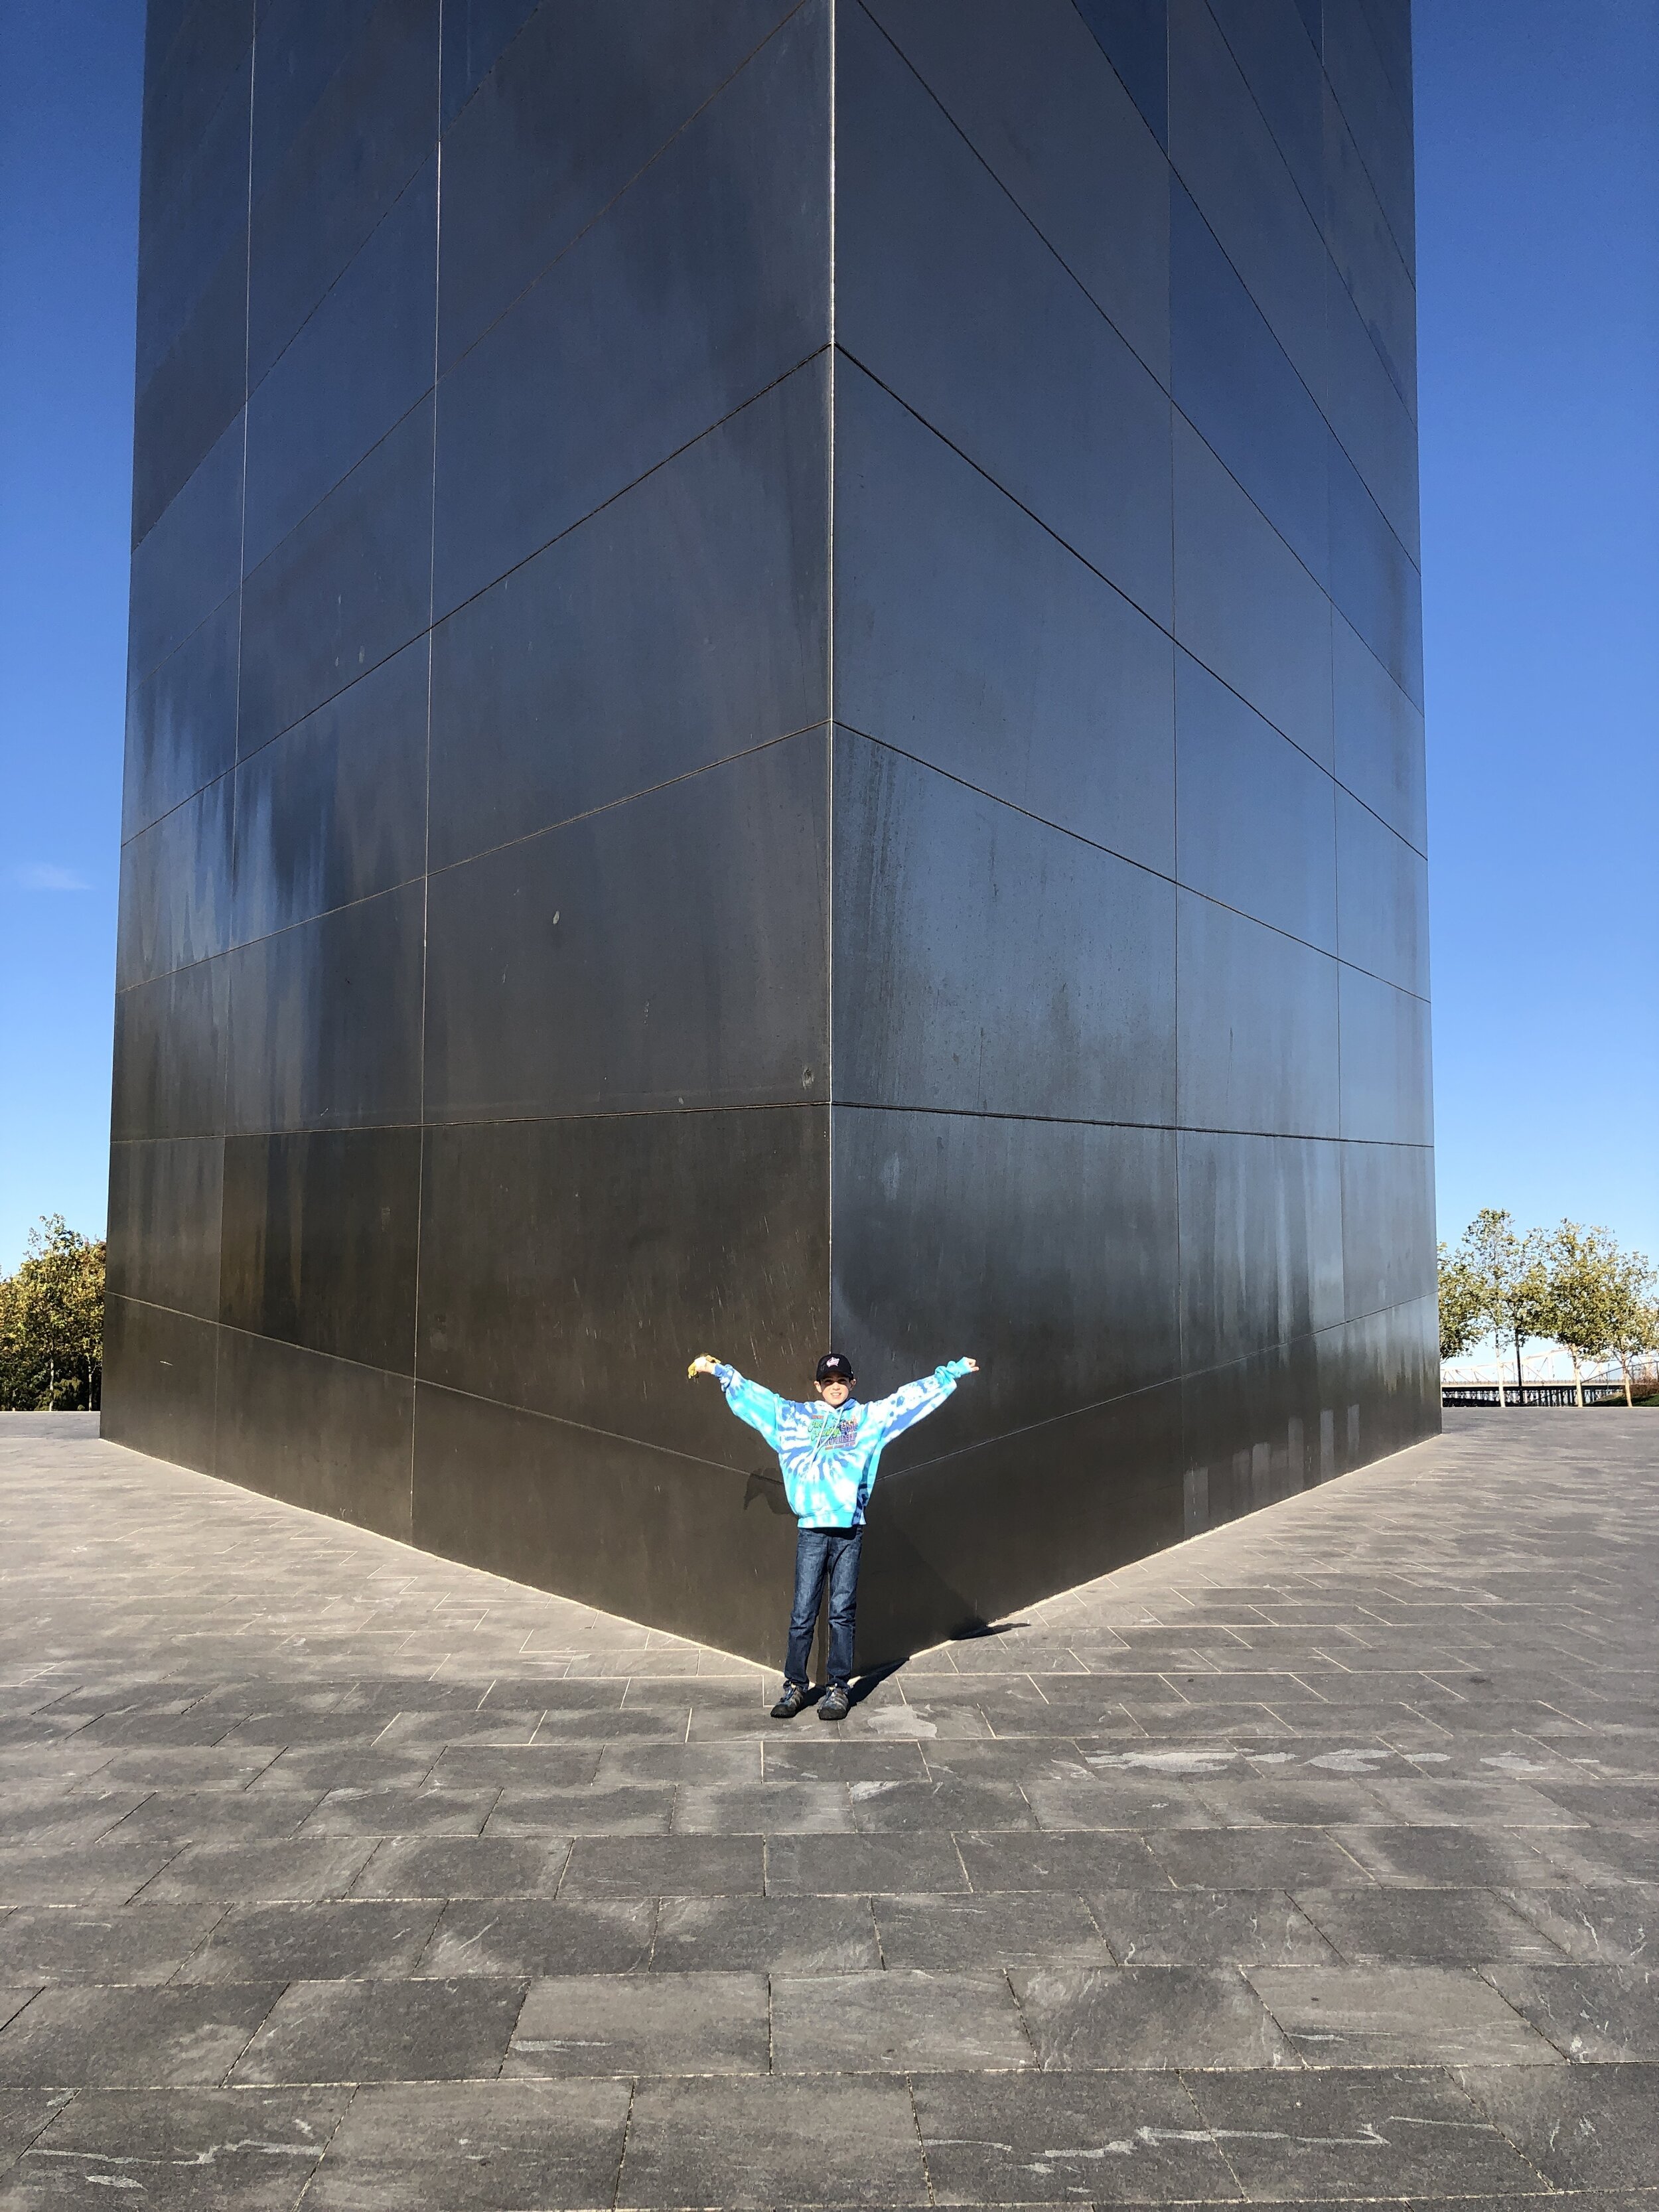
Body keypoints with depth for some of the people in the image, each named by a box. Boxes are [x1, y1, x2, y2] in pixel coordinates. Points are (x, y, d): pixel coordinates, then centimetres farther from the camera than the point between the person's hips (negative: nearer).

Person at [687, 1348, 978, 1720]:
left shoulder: (870, 1417, 10)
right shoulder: (796, 1417, 12)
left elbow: (912, 1396, 9)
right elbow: (753, 1394, 17)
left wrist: (953, 1371, 7)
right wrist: (718, 1370, 21)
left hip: (849, 1529, 0)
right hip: (811, 1529, 0)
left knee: (843, 1612, 4)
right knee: (803, 1613, 2)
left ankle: (839, 1688, 13)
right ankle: (795, 1685, 13)